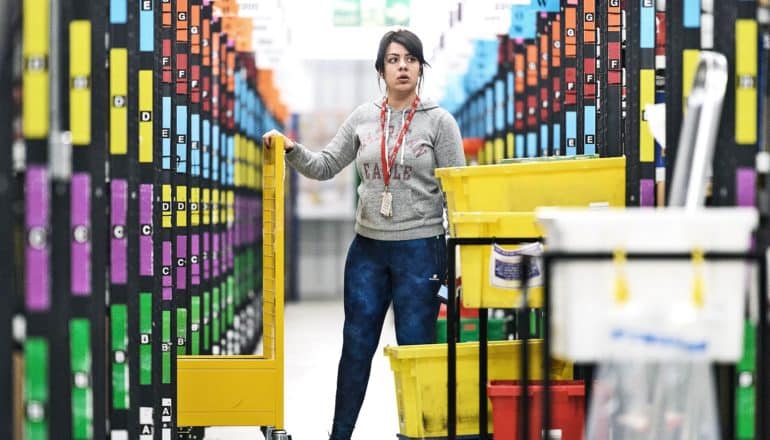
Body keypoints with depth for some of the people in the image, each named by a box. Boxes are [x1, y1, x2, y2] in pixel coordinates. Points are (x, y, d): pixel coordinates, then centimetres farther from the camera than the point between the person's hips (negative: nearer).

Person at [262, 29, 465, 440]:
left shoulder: (440, 121, -4)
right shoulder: (363, 117, 6)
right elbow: (326, 166, 10)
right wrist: (291, 150, -9)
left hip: (420, 248, -4)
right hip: (367, 248, 4)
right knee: (356, 346, 11)